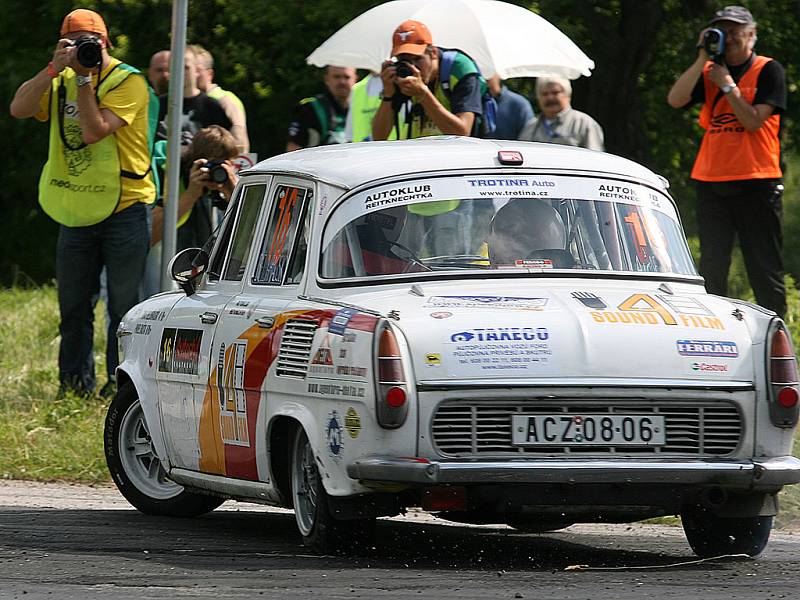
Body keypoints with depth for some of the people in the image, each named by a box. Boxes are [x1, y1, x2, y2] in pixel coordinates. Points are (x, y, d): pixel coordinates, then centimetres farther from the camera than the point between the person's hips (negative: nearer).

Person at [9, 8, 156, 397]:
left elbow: (93, 131, -20)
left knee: (123, 306, -2)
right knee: (73, 306, 8)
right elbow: (19, 109, -6)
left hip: (123, 209, -6)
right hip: (76, 213, 6)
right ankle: (76, 385, 16)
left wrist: (84, 78, -17)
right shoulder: (61, 84, 10)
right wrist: (55, 69, -13)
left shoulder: (128, 82, -8)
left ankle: (120, 383, 4)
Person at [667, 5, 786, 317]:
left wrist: (727, 84, -9)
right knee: (712, 267, 4)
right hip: (711, 182, 4)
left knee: (765, 267, 0)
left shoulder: (768, 71, 0)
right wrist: (702, 58, -6)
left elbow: (753, 121, -11)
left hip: (756, 182, -4)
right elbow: (675, 100, -5)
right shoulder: (709, 73, 12)